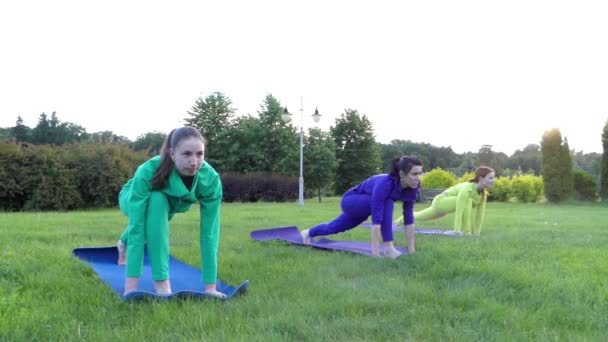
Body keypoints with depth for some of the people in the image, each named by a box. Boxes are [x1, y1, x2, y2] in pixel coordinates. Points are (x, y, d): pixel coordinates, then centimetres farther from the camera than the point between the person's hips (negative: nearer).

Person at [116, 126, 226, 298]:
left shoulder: (211, 179, -37)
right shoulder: (148, 171, -44)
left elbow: (209, 233, -35)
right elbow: (137, 227, -46)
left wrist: (210, 287, -36)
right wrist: (131, 284, -49)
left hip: (170, 204, 4)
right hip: (133, 198, -4)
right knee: (157, 200, -36)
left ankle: (124, 243, 66)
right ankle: (161, 281, -29)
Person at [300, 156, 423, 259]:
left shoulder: (412, 187, -21)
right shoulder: (384, 184, -41)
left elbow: (408, 218, -14)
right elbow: (376, 219, -44)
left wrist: (411, 248, -15)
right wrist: (375, 252, -46)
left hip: (361, 206, 7)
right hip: (351, 201, -7)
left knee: (334, 227, 28)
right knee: (386, 203, -34)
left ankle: (307, 233, 55)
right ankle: (389, 248, -26)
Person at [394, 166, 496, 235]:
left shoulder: (483, 192, -11)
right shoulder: (467, 189, -37)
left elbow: (480, 213, -7)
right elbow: (458, 212, -41)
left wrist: (476, 234, -7)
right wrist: (457, 233, -43)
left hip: (444, 205, 8)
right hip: (440, 202, -8)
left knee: (419, 217, 29)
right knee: (468, 201, -34)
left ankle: (398, 222, 53)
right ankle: (466, 233, -23)